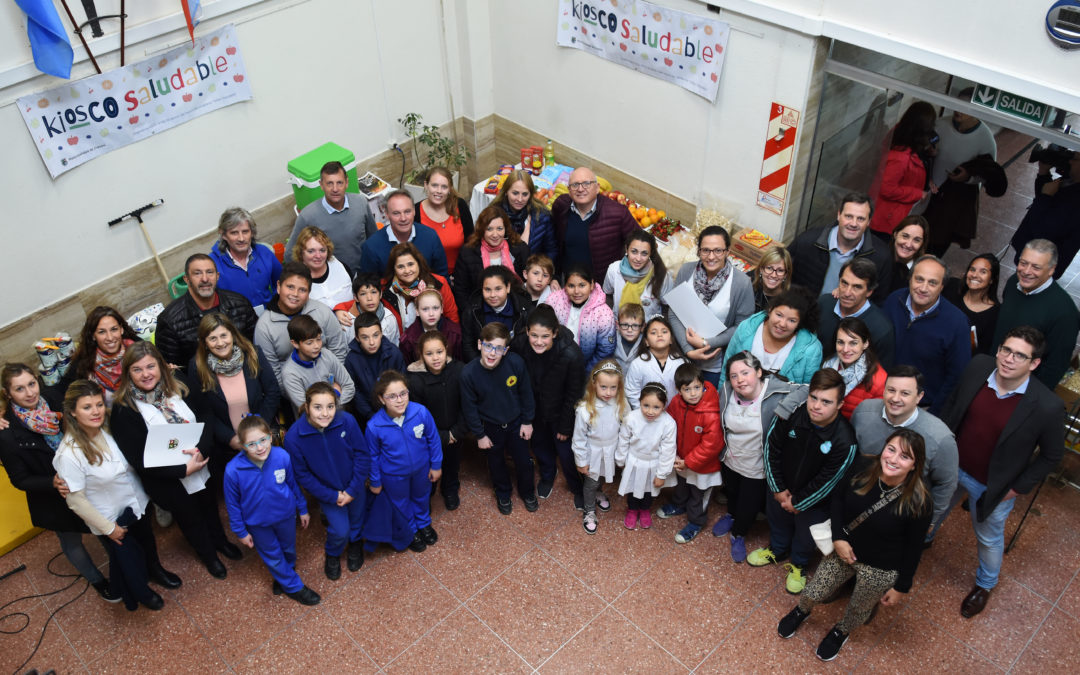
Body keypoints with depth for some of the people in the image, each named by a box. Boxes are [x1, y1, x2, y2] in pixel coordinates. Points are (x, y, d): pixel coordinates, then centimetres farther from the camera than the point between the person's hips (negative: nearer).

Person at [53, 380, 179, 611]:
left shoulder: (108, 429, -15)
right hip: (111, 519, -5)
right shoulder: (69, 455, -32)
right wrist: (108, 528, -15)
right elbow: (75, 501, -23)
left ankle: (155, 571, 61)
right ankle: (140, 593, 50)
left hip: (136, 503, 5)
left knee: (147, 542, 29)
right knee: (127, 559, 19)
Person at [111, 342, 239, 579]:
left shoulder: (178, 390, -8)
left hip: (200, 468, 4)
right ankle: (208, 556, 49)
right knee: (190, 517, 21)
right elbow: (138, 460, -22)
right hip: (169, 480, -4)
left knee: (210, 506, 27)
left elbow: (205, 423, -6)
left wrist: (201, 449, -27)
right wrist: (184, 469, -25)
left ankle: (220, 541, 58)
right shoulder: (124, 410, -22)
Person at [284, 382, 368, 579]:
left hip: (355, 487, 2)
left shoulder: (347, 421, -28)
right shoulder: (294, 437, -27)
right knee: (340, 530, 1)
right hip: (327, 492, -1)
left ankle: (355, 543, 57)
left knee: (356, 520, 22)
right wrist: (332, 496, -15)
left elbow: (363, 455, -15)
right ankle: (332, 555, 37)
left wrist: (352, 490, -16)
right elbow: (302, 475, -15)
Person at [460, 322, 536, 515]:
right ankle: (502, 495, 52)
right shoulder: (469, 373, -28)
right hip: (490, 427, -1)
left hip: (515, 423, 1)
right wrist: (479, 435, -7)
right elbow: (469, 407, -13)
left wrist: (527, 421, -1)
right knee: (496, 463, 23)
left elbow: (526, 393, -9)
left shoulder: (516, 363, -27)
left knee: (524, 461, 19)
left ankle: (527, 492, 50)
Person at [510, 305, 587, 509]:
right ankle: (547, 477, 57)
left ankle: (578, 488, 43)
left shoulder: (571, 354, -34)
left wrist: (565, 426, -10)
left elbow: (574, 394, -19)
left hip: (560, 411, -3)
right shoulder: (518, 344, -26)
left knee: (566, 452, 13)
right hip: (534, 409, 3)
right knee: (540, 445, 26)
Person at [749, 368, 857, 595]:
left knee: (805, 534, 24)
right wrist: (777, 488, -7)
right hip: (781, 489, 3)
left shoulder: (845, 441, -34)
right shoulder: (791, 414, -26)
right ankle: (777, 550, 62)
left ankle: (798, 565, 56)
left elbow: (827, 482, -22)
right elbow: (771, 448, -11)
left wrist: (798, 503, -12)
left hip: (813, 500, -3)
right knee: (777, 519, 30)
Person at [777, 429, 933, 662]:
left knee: (859, 610, 23)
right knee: (813, 595, 16)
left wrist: (902, 587, -4)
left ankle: (841, 631, 58)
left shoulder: (918, 502, -28)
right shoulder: (862, 472, -20)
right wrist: (838, 538, -11)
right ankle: (801, 611, 53)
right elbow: (837, 498, 0)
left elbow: (913, 548, -14)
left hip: (880, 570, -2)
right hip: (844, 549, 3)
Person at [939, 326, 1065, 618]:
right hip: (951, 466, 3)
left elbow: (1051, 455, -13)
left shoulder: (1047, 406, -30)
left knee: (989, 539, 23)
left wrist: (1019, 487, -10)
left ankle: (985, 585, 52)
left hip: (992, 487, -3)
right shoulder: (978, 366, -20)